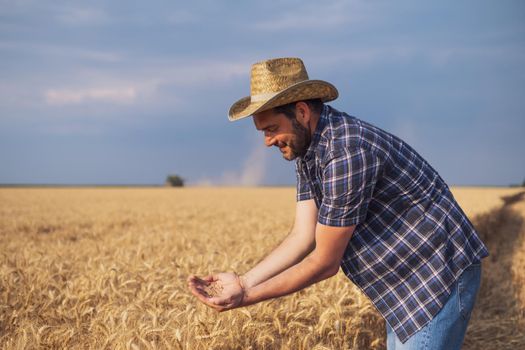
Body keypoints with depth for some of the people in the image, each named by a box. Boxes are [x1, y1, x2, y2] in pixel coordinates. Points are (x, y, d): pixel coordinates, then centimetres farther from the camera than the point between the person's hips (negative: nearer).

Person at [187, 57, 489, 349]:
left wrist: (248, 297, -16)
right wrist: (242, 282, -10)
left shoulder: (346, 152, -29)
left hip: (440, 277, -9)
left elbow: (324, 263, -23)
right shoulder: (307, 151, 2)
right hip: (408, 284, 9)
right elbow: (303, 237, 0)